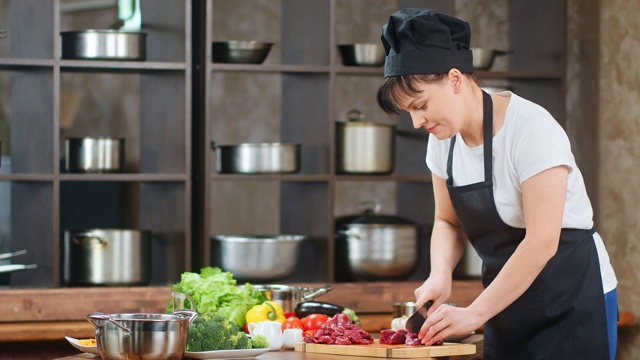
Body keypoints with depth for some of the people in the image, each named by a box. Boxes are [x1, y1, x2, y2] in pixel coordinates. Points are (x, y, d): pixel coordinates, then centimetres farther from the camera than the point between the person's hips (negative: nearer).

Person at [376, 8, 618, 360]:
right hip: (509, 301, 7)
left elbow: (542, 241, -25)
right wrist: (440, 275, -9)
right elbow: (448, 222, 12)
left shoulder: (530, 129, -22)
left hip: (571, 301, -6)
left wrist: (474, 314, -25)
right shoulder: (444, 138, 1)